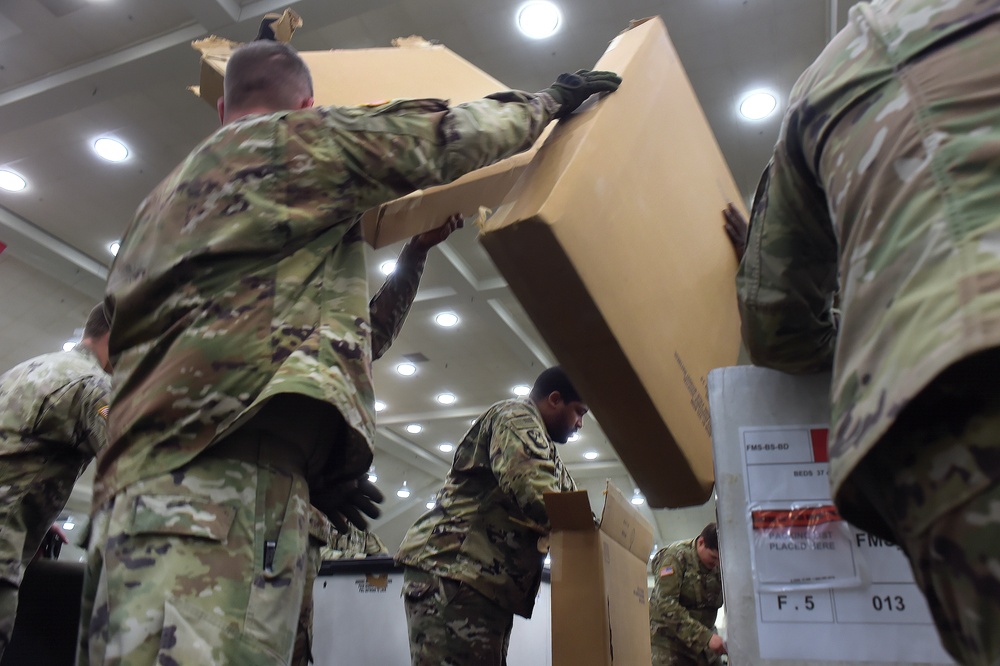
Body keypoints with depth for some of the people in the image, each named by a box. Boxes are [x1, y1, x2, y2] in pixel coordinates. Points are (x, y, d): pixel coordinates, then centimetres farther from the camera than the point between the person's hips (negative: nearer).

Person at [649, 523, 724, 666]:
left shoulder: (721, 567, 4)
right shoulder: (675, 556, -14)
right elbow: (666, 605, -23)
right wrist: (705, 636, -28)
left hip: (702, 641, 5)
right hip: (669, 641, -5)